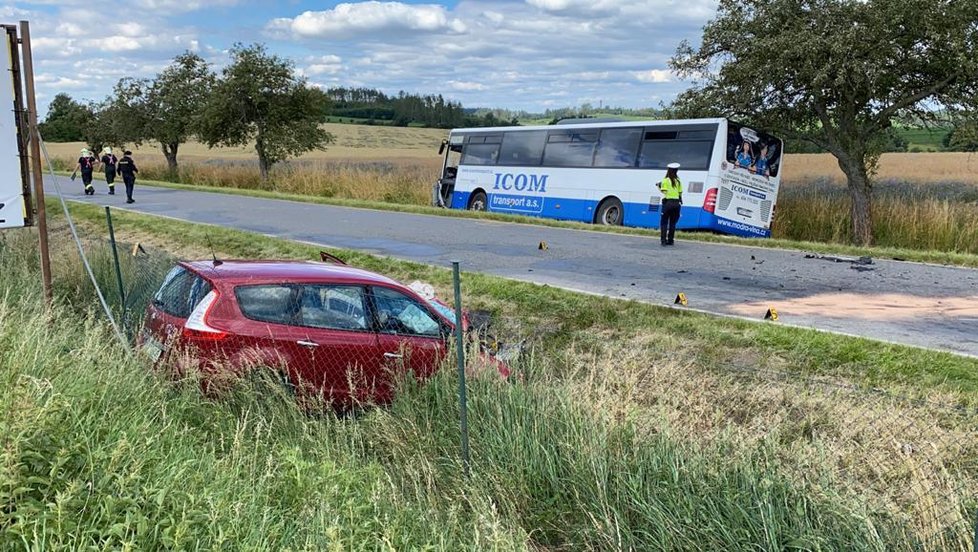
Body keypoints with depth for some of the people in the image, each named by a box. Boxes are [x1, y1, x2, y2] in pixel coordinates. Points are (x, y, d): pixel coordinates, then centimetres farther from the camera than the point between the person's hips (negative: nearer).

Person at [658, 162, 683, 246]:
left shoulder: (665, 181, -4)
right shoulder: (678, 181, 9)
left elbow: (664, 192, -10)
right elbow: (680, 193, 6)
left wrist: (659, 187, 5)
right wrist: (680, 201, 15)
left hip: (668, 202, -4)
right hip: (676, 203, 4)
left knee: (664, 222, 1)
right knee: (672, 223, 11)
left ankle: (663, 240, -8)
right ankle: (670, 240, 11)